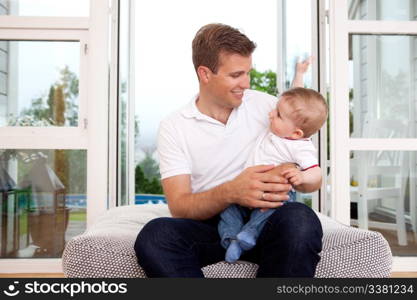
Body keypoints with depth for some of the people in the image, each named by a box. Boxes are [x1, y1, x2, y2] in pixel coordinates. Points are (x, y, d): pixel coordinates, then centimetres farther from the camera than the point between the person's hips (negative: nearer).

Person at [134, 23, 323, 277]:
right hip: (210, 225, 0)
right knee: (154, 235, -30)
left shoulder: (268, 106, 6)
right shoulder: (173, 127, 3)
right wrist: (230, 192, -27)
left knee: (300, 219, -33)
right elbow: (179, 207, -6)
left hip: (265, 219, 1)